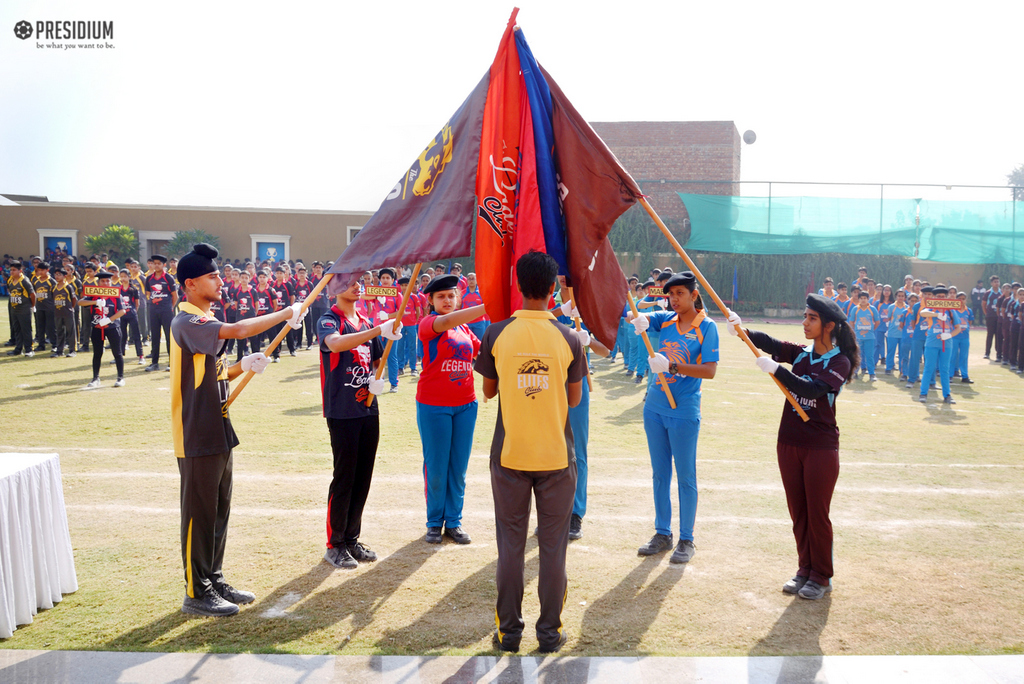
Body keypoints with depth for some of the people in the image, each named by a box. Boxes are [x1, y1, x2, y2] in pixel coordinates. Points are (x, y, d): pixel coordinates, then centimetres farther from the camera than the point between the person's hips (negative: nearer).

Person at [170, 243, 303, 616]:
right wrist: (286, 314, -21)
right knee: (199, 513, -1)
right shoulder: (186, 323, -17)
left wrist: (243, 366, 1)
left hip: (217, 431, 10)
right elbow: (241, 329, -30)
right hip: (197, 436, -10)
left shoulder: (206, 322, 15)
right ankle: (196, 593, 10)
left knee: (219, 511, 15)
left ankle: (215, 581, 26)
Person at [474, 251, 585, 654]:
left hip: (510, 454, 0)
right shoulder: (568, 338, -6)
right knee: (553, 545, 9)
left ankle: (508, 631, 17)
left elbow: (488, 390, 6)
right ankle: (550, 632, 16)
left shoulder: (497, 334, -6)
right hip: (557, 455, 0)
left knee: (510, 544, 10)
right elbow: (575, 399, 3)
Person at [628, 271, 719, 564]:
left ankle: (686, 540, 15)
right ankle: (662, 534, 25)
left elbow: (710, 371, -16)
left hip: (684, 411, -5)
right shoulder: (666, 319, 7)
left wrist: (671, 366, -26)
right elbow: (636, 317, -4)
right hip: (655, 407, 5)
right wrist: (639, 319, -28)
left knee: (685, 478, 4)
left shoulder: (707, 327, -8)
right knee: (660, 474, 13)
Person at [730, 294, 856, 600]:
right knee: (798, 512, 13)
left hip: (821, 448, -5)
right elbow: (770, 343, -10)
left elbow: (812, 389, -25)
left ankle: (821, 577, 18)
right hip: (789, 444, 5)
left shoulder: (839, 362, -10)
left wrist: (776, 369, -27)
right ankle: (805, 570, 28)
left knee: (817, 514, 3)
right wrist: (743, 330, -27)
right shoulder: (800, 353, 6)